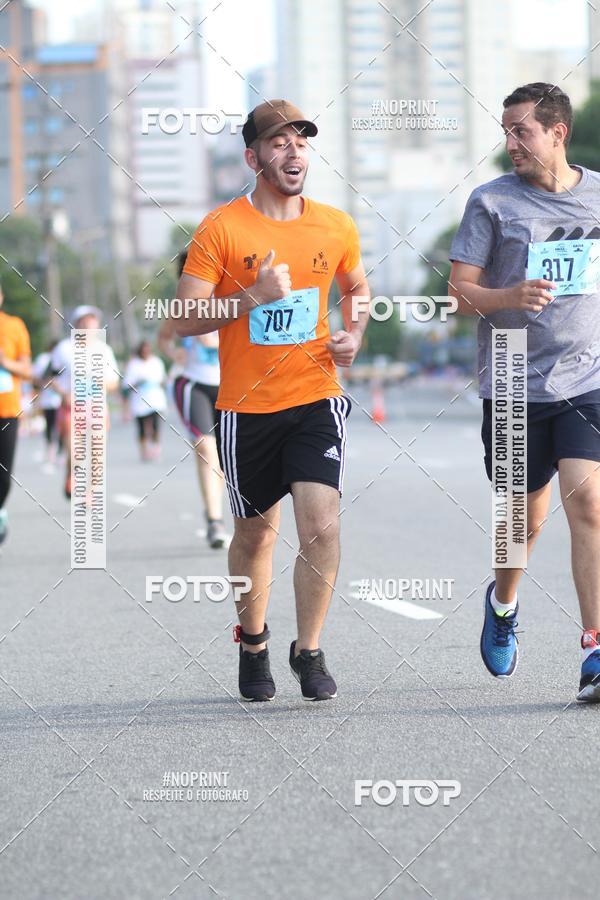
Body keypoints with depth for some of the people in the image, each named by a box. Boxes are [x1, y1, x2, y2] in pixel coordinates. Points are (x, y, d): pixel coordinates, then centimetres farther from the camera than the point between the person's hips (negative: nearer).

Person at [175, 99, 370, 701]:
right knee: (255, 533, 12)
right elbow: (185, 318, -9)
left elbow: (356, 288, 26)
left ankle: (308, 651, 0)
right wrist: (254, 297, -21)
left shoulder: (336, 227, 5)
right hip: (246, 408, -1)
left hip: (316, 400, 1)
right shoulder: (220, 228, -6)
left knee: (321, 524, -15)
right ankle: (252, 646, 35)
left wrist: (354, 335, 7)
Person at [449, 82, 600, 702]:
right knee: (526, 518, 10)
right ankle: (503, 603, 43)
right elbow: (460, 291, -1)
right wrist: (509, 297, -20)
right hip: (515, 385, 0)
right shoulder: (492, 202, 0)